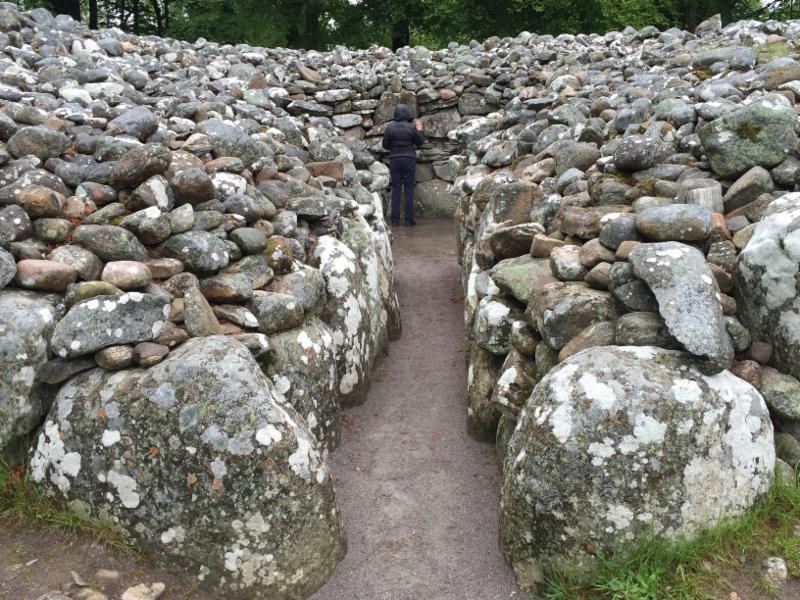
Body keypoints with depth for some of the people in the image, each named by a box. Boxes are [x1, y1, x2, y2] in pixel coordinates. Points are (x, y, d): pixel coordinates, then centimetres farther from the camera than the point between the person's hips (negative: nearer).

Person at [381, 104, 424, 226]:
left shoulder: (390, 127, -4)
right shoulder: (411, 127, -7)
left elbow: (385, 145, 1)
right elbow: (419, 142, 4)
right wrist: (419, 130, 18)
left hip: (395, 160, 1)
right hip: (409, 160, -1)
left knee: (395, 189, 6)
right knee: (409, 189, 4)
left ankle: (395, 219, 3)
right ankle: (409, 219, 3)